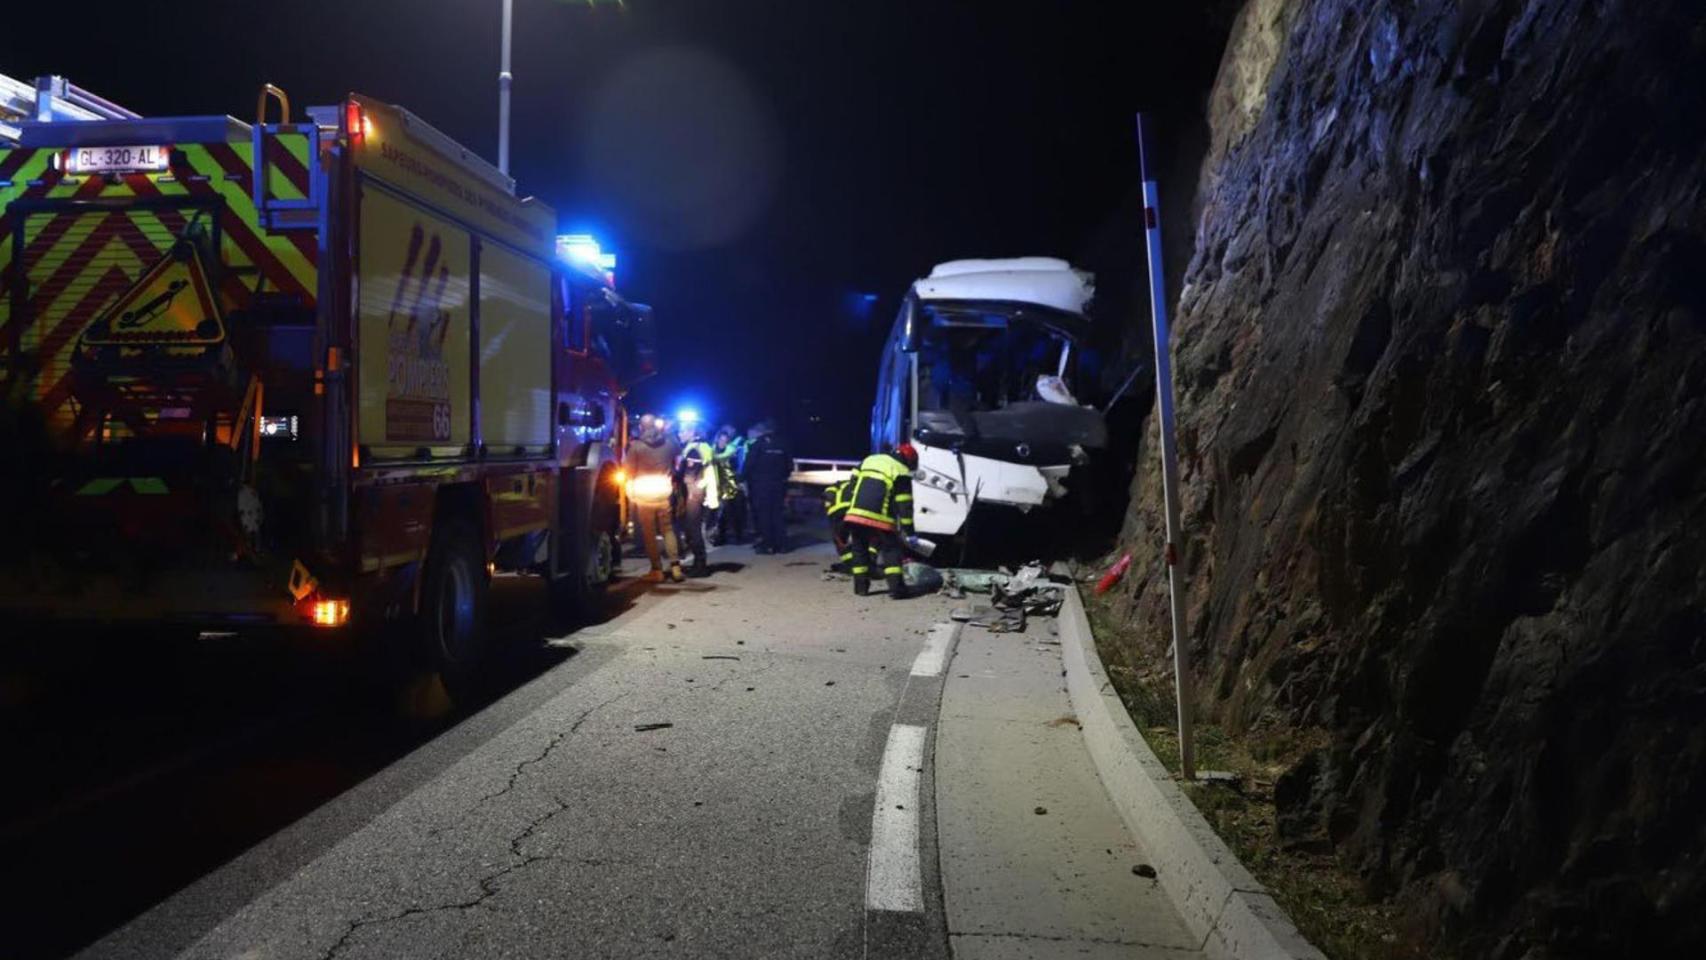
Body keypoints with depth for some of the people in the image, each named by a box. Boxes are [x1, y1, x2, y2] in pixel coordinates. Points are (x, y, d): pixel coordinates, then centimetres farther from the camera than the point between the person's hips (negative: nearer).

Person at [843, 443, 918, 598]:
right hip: (879, 519, -4)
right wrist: (909, 531, 1)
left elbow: (853, 483, 21)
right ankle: (896, 587, -3)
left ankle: (861, 585, 19)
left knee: (860, 550, 20)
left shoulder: (868, 460, 20)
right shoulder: (901, 472, 3)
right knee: (891, 551, 7)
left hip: (855, 514, 4)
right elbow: (904, 505, -1)